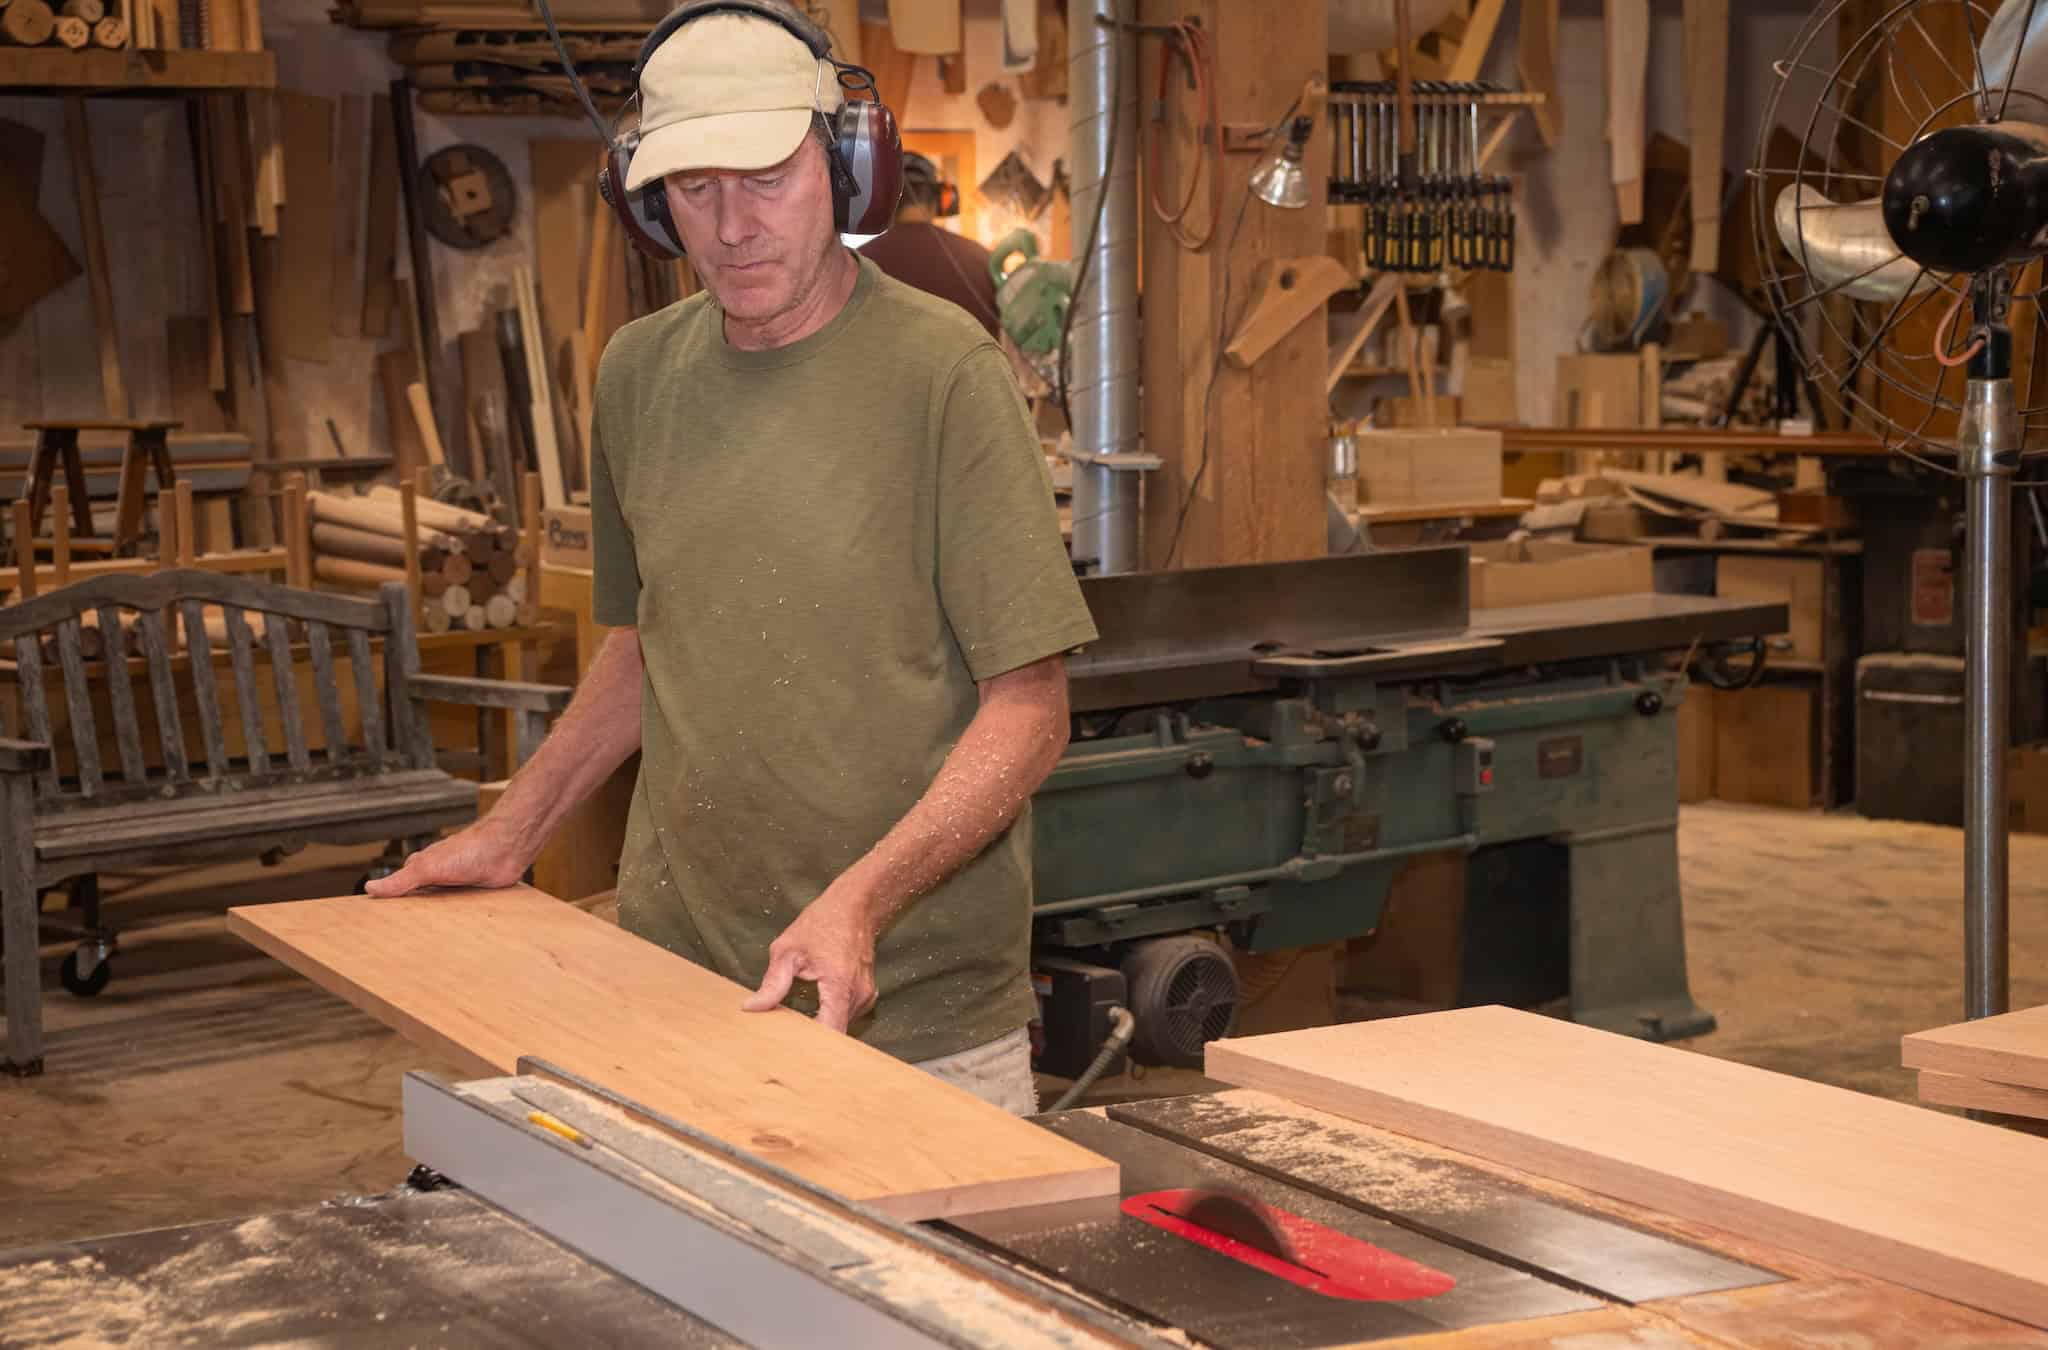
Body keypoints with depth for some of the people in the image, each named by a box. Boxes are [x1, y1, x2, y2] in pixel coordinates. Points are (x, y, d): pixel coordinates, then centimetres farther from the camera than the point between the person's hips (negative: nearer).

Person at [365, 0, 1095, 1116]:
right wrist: (511, 833, 15)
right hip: (675, 978, 4)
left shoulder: (939, 370, -10)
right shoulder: (637, 374, 8)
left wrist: (861, 902, -22)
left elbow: (1029, 707, -11)